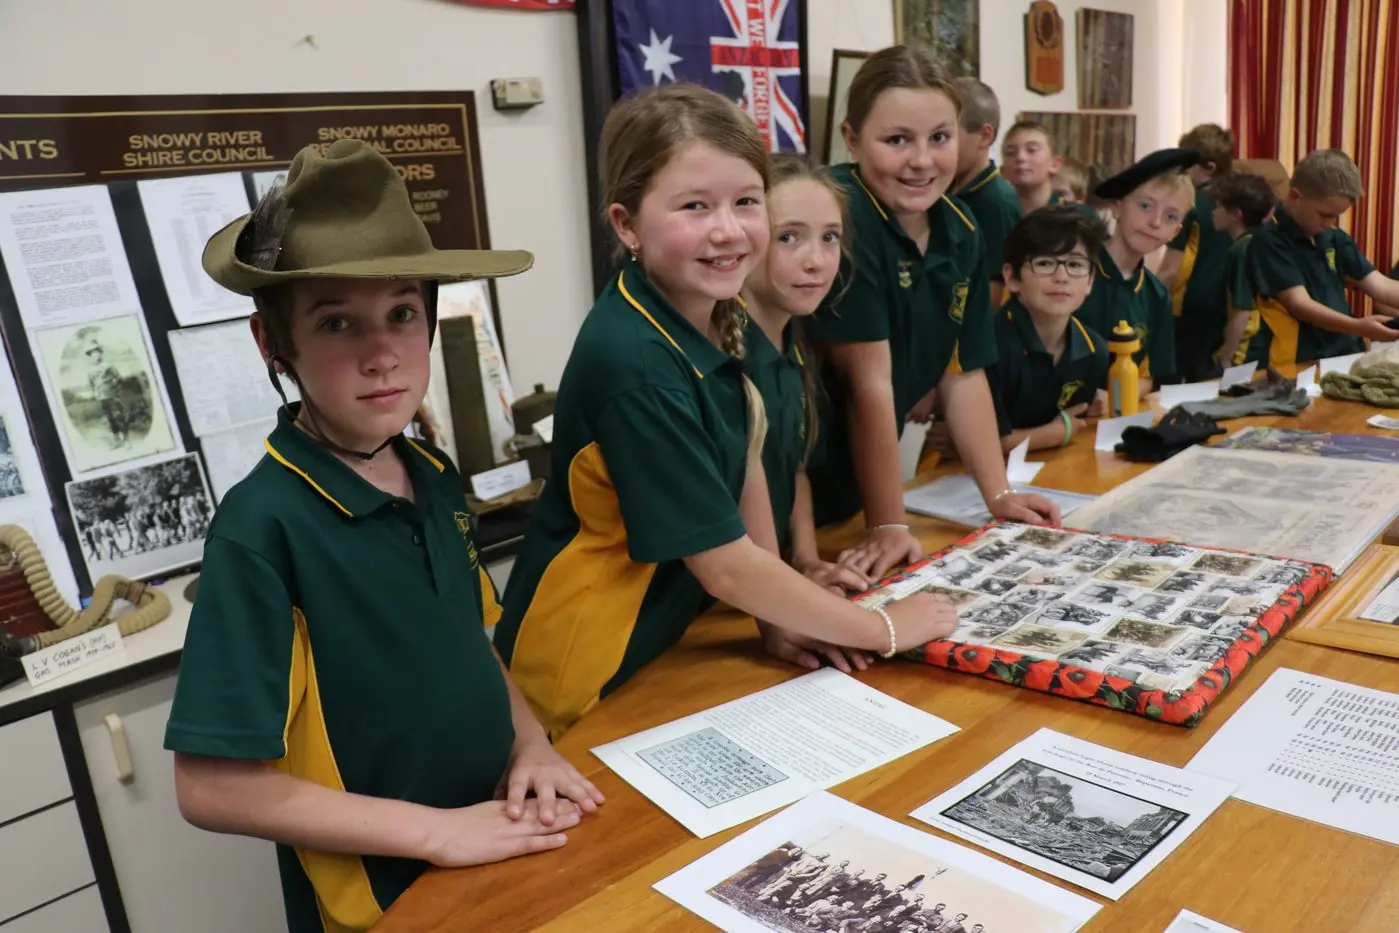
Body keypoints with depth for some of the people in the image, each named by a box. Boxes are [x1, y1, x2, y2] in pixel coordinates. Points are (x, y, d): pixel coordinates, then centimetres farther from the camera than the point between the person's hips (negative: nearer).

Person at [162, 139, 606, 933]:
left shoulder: (434, 477, -5)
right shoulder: (263, 526, -23)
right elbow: (213, 787, -22)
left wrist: (531, 743, -6)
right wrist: (435, 830, -21)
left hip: (503, 848, 6)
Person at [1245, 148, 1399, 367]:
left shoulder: (1334, 237, 14)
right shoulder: (1270, 240, -9)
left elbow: (1381, 286, 11)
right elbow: (1300, 305, -16)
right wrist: (1359, 327, -28)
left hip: (1342, 355, 7)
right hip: (1294, 363, -7)